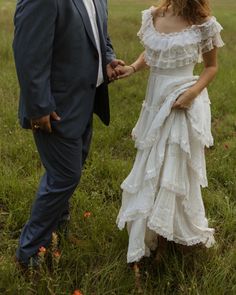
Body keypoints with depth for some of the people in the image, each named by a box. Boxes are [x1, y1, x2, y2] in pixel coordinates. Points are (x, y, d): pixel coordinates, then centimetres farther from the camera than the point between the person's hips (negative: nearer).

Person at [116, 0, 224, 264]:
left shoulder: (203, 24, -12)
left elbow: (211, 66, -1)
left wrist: (193, 92, -18)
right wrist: (133, 68, -4)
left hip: (184, 105, -5)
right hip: (155, 100, 6)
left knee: (176, 170, 3)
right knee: (151, 167, 15)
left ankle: (168, 235, 23)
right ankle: (151, 231, 36)